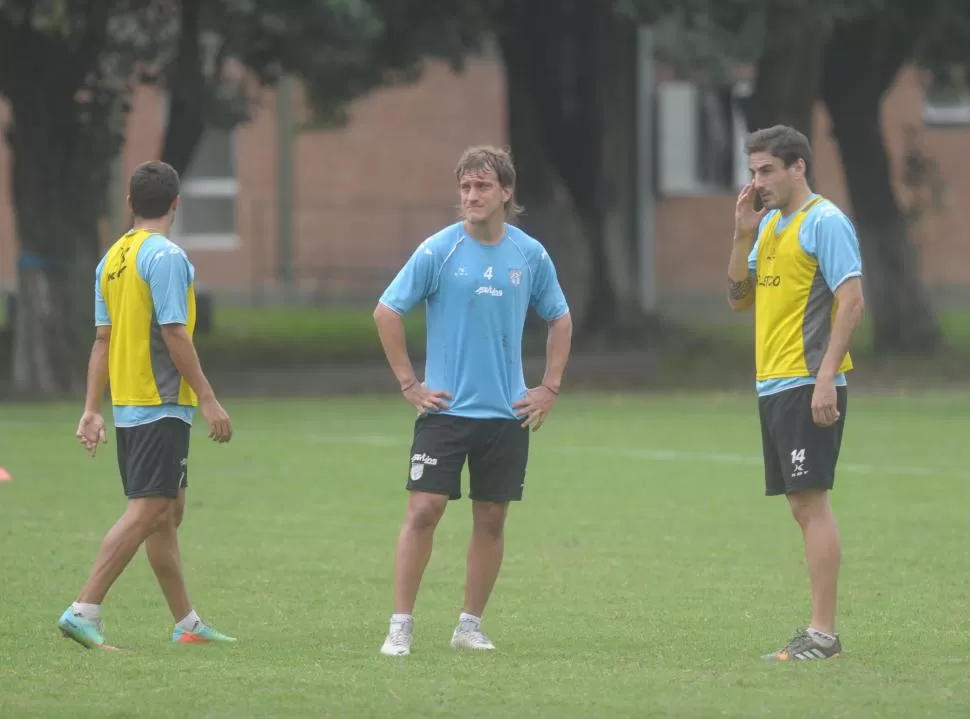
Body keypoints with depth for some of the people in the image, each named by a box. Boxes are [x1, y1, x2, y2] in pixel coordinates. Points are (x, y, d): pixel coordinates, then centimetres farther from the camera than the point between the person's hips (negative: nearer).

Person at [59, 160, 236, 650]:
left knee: (167, 512, 15)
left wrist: (91, 409, 12)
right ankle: (84, 611, -17)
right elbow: (174, 334, -18)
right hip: (162, 405, -9)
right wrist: (208, 399, -15)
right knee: (145, 512, -10)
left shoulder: (112, 258, 11)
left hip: (128, 405, 9)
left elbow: (102, 338, 12)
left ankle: (186, 623, 21)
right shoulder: (166, 256, -13)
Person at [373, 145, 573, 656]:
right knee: (423, 510, -10)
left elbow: (560, 319, 17)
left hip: (508, 413, 3)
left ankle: (470, 626, 16)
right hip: (444, 406, -3)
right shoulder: (438, 250, -6)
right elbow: (386, 312, -2)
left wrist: (550, 388, 9)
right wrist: (408, 384, -5)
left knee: (491, 518, 5)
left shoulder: (530, 255, 3)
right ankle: (400, 627, -6)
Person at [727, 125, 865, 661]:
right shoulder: (769, 223, 16)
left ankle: (824, 634, -10)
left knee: (812, 502, -10)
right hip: (773, 387, 9)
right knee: (802, 506, 9)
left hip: (808, 387, -9)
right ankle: (818, 632, 11)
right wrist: (743, 236, 5)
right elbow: (739, 299, 19)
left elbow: (852, 301, -15)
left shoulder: (824, 222, -10)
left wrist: (826, 376, -21)